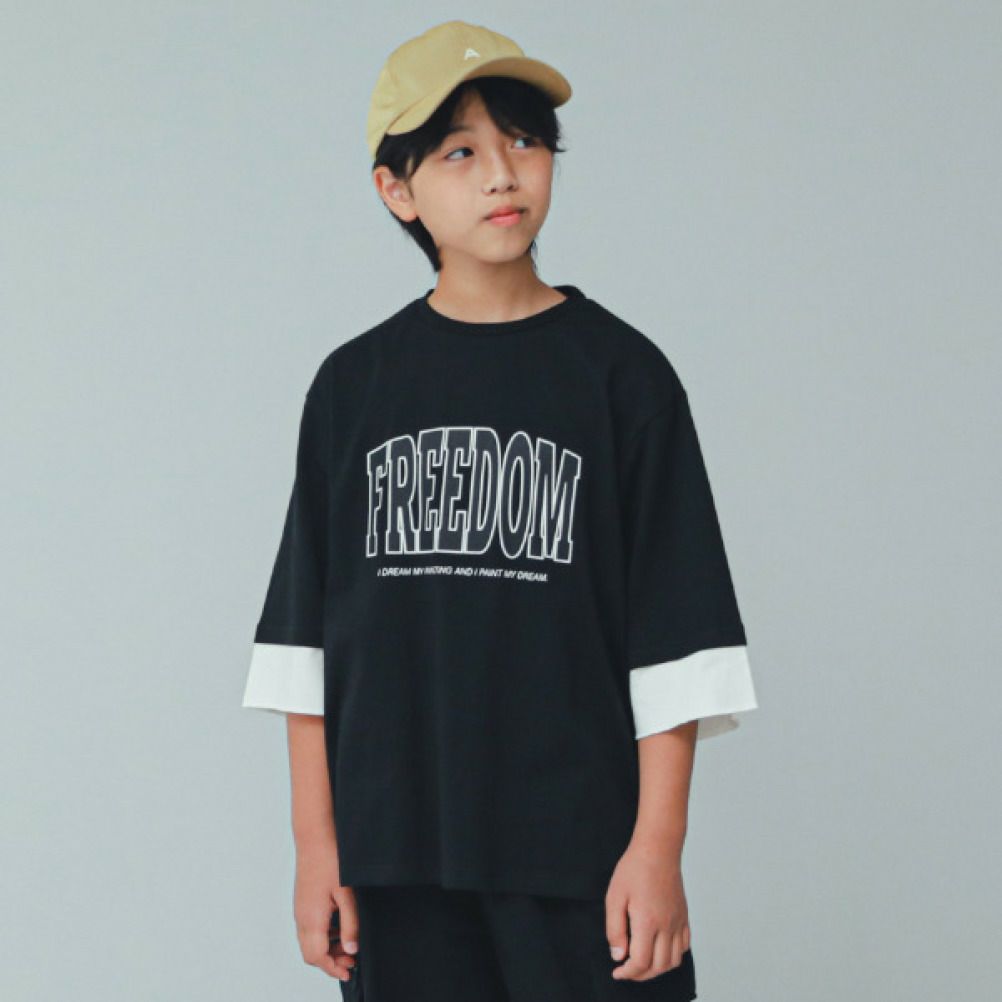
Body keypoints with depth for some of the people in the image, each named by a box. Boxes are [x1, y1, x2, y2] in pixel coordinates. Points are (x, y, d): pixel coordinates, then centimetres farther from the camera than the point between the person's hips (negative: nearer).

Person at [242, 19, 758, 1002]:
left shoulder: (619, 371, 1)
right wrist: (315, 844, 4)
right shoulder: (354, 385, 7)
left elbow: (673, 636, -1)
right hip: (396, 855, 2)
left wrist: (658, 845, -7)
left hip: (583, 851, -2)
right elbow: (307, 631, 9)